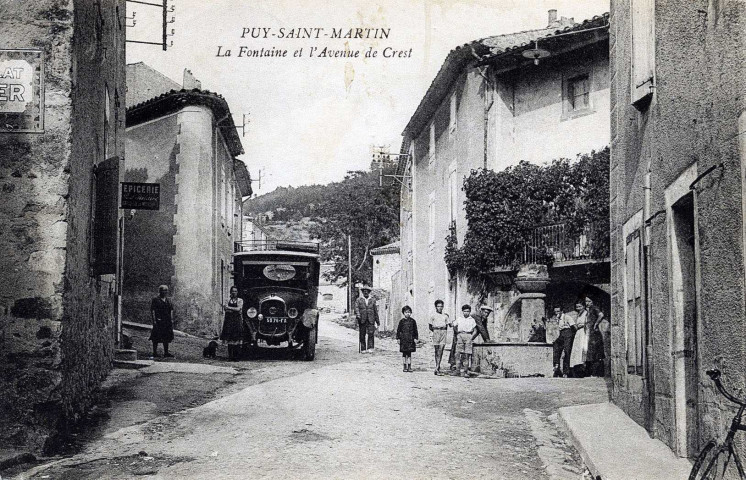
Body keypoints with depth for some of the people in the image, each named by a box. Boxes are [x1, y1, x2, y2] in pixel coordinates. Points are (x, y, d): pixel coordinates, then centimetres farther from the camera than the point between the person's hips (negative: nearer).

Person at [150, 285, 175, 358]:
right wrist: (154, 321, -15)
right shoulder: (155, 300, -4)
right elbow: (152, 311, -9)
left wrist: (171, 320, 8)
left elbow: (171, 311, 16)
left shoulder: (168, 301, 14)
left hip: (167, 322, 6)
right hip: (158, 321, -6)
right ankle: (155, 352, 5)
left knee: (166, 337, 7)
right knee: (156, 338, -2)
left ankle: (166, 352, 13)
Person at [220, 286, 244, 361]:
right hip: (229, 320, 2)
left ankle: (236, 356, -8)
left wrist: (229, 308, -4)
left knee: (237, 339, -9)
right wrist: (234, 310, -10)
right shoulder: (228, 300, 14)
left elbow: (238, 309, -7)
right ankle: (230, 356, 0)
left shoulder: (240, 300, 7)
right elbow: (225, 308, 0)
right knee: (229, 339, -3)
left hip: (237, 320, -2)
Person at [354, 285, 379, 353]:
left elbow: (375, 311, 18)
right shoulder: (359, 300, 9)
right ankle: (363, 349, 8)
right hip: (362, 320, 0)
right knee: (362, 335, 1)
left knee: (371, 334, -13)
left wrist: (377, 321, 19)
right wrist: (358, 315, -24)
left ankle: (370, 349, -15)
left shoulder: (372, 300, 14)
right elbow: (356, 308, -6)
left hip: (371, 320, 1)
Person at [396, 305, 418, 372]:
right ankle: (405, 366, 11)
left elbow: (415, 330, 7)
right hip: (403, 339, 0)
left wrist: (415, 338, 1)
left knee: (409, 353, 2)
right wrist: (398, 338, 1)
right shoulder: (401, 321, 2)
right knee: (404, 353, 4)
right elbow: (398, 330, 5)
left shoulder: (412, 321, 4)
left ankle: (409, 366, 6)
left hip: (410, 339, 0)